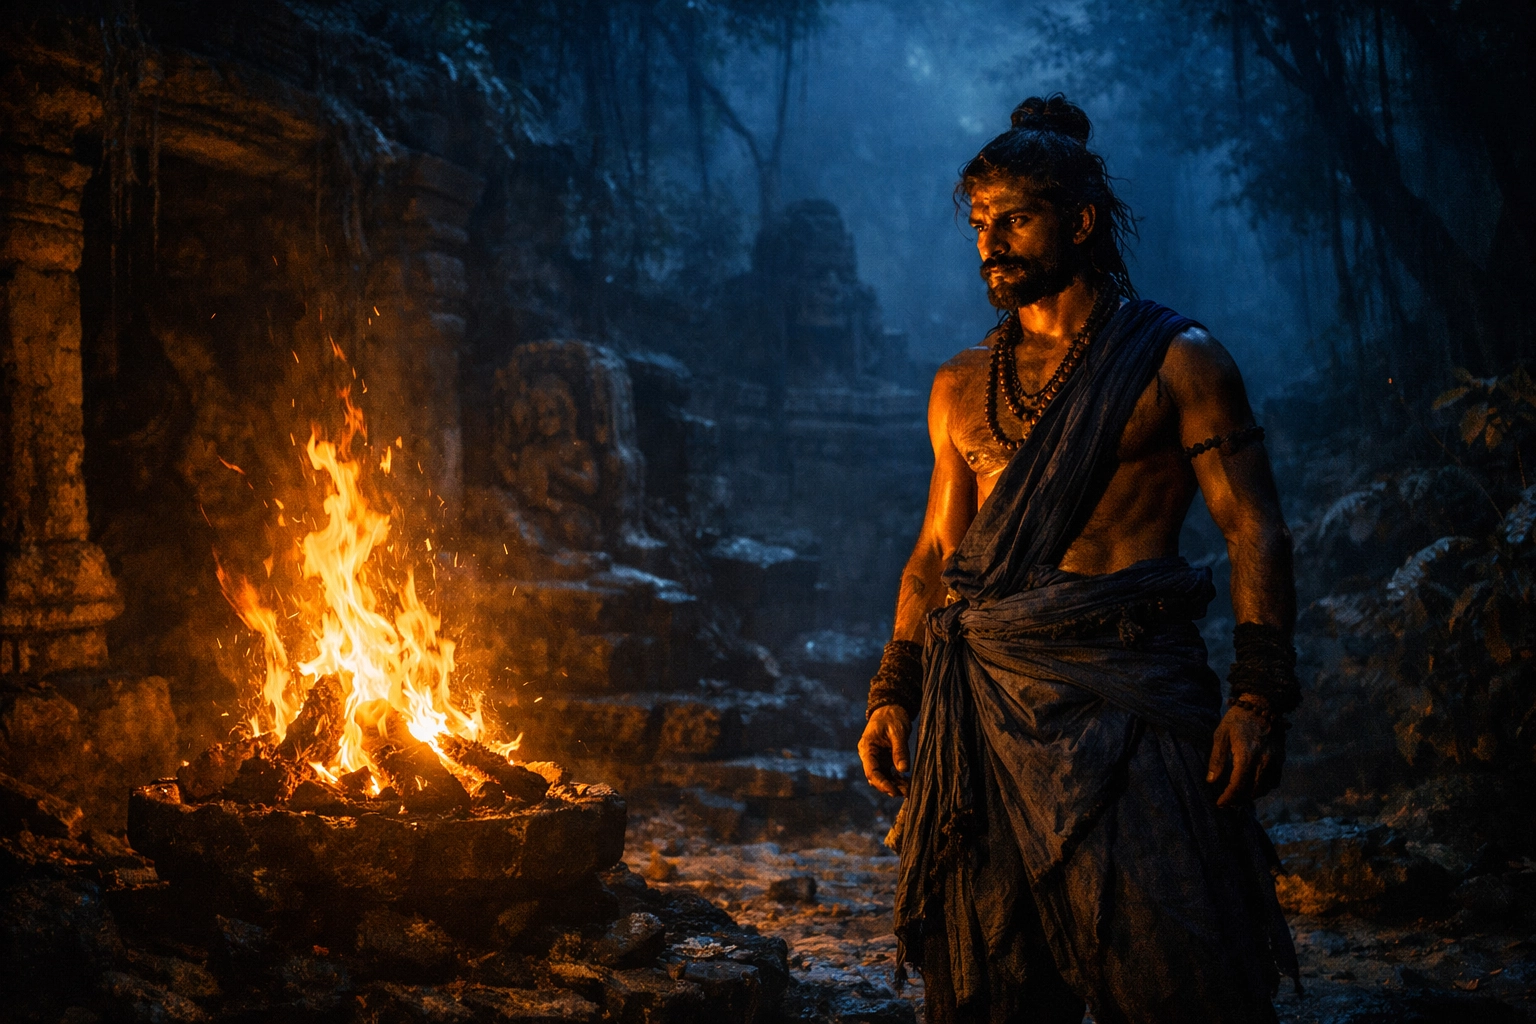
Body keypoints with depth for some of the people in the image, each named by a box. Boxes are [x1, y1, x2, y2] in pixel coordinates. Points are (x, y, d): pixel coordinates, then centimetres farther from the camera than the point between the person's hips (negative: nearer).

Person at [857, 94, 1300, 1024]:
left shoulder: (1176, 360, 2)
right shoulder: (962, 387, 16)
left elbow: (1256, 531, -2)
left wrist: (1260, 694, -12)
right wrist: (895, 691, 12)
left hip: (1127, 691, -4)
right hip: (986, 700, 4)